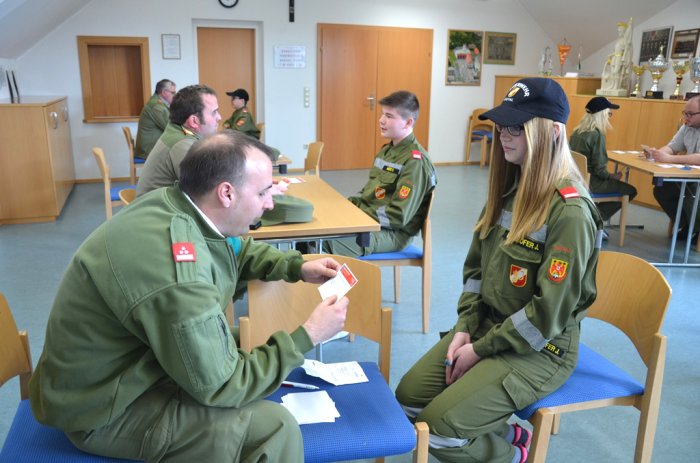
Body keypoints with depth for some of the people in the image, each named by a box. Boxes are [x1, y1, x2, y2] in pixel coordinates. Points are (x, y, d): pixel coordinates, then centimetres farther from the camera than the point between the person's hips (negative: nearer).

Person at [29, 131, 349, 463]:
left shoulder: (175, 205, -9)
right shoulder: (178, 278, -35)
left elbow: (237, 251, 13)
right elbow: (219, 386, -24)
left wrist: (297, 267, 1)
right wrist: (307, 336, -19)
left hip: (124, 367, 9)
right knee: (274, 428, -20)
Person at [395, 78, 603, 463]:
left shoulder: (569, 211, -23)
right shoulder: (508, 189, 3)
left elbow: (549, 312, -23)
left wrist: (481, 350, -15)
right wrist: (464, 329, -4)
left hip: (540, 349, -8)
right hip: (485, 328, 8)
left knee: (440, 426, -16)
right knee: (408, 396, 2)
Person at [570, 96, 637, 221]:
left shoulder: (577, 131, 7)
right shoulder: (597, 134, -18)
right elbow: (599, 169, -20)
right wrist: (612, 176, 1)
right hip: (589, 182, -8)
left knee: (620, 185, 28)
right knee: (630, 191, 5)